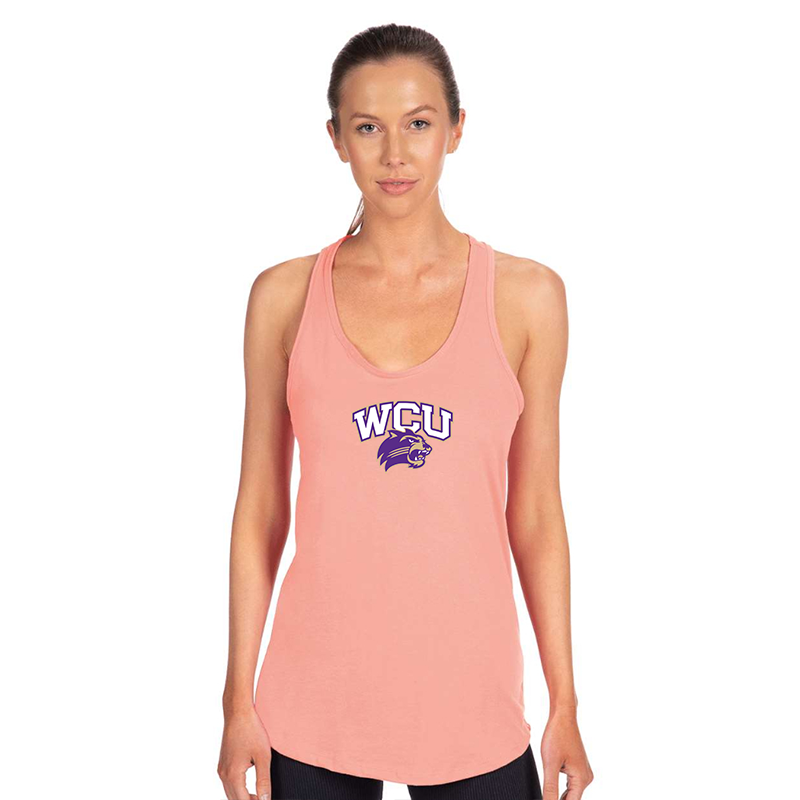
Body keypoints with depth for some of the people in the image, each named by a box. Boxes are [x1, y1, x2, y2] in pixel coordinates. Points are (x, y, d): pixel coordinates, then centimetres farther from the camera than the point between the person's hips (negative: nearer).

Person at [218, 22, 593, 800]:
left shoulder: (526, 296, -2)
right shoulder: (285, 296, -1)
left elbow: (535, 516, 1)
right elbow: (260, 510, 3)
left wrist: (565, 707, 1)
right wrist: (239, 700, 2)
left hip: (470, 700, 0)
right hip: (315, 701, 1)